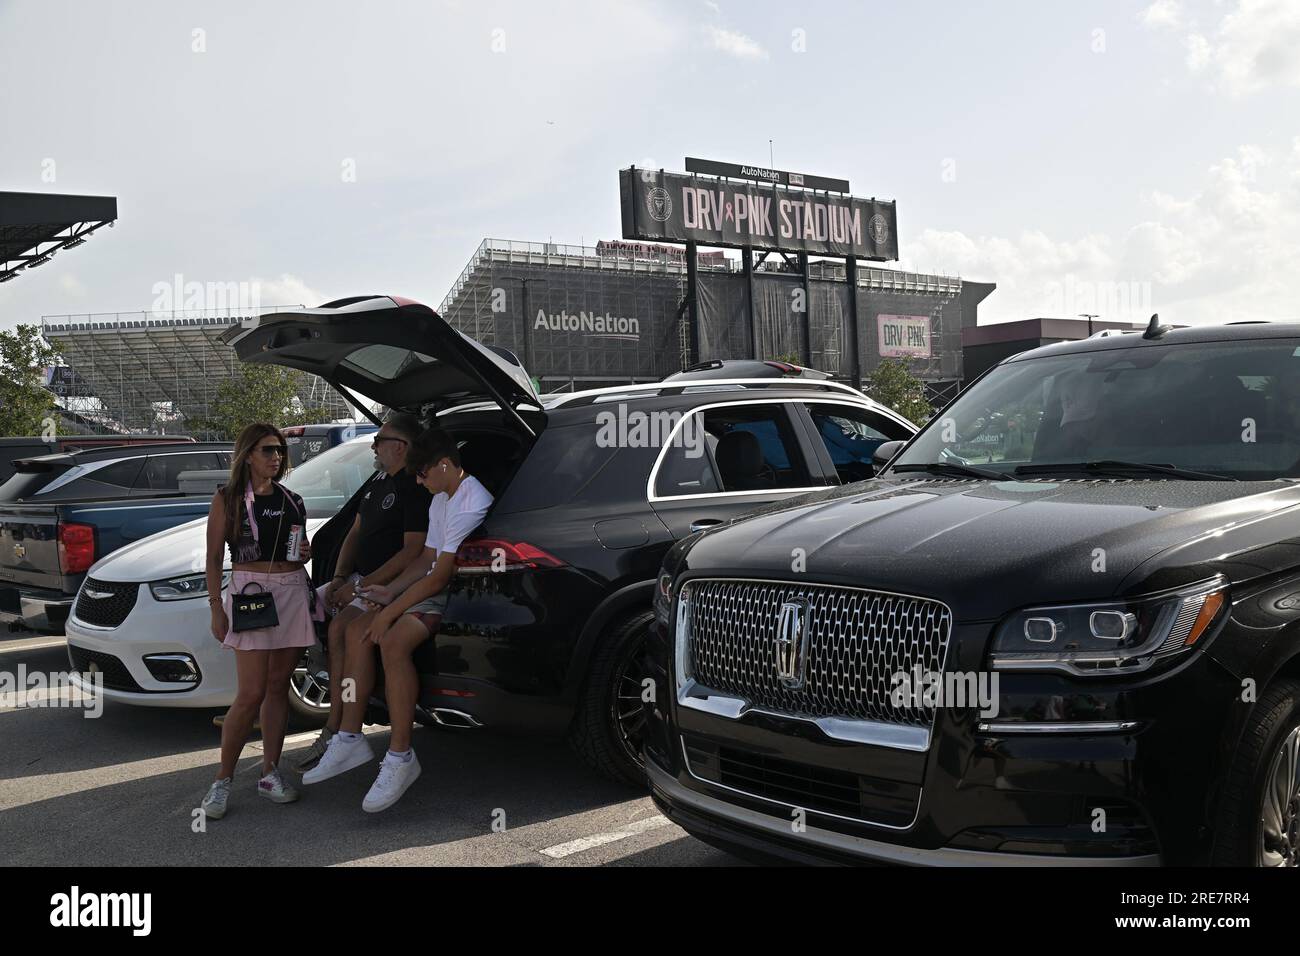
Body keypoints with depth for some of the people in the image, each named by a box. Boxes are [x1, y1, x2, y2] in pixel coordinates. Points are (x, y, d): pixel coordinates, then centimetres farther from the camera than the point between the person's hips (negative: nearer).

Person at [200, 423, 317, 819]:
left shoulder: (291, 500, 15)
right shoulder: (228, 499, 1)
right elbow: (214, 558, -1)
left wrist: (305, 552, 2)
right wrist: (216, 608, -9)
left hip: (293, 592, 5)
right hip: (250, 590, -5)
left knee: (278, 686, 7)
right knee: (251, 694, -9)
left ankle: (270, 773, 14)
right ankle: (223, 778, 3)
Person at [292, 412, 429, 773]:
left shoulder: (416, 489, -13)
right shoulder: (376, 486, 18)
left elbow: (412, 551, -20)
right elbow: (354, 535, 20)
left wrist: (361, 586, -20)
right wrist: (339, 578, 2)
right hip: (358, 580, 10)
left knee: (339, 628, -30)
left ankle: (334, 731, -24)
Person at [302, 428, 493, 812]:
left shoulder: (472, 503, -19)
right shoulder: (440, 500, 16)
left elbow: (441, 575, -22)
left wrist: (389, 613, -16)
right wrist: (389, 593, 4)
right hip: (436, 590, 11)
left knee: (393, 641, -30)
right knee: (357, 629, -2)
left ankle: (400, 758, -21)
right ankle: (350, 740, 2)